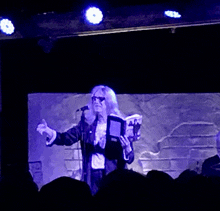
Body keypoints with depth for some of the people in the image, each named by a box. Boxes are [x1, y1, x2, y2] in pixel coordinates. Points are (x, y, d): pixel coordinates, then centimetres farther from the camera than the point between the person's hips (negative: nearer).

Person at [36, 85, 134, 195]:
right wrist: (50, 132, -19)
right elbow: (68, 138, -2)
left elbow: (130, 158, -2)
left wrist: (126, 147, -25)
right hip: (92, 177, 3)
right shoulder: (87, 123, 8)